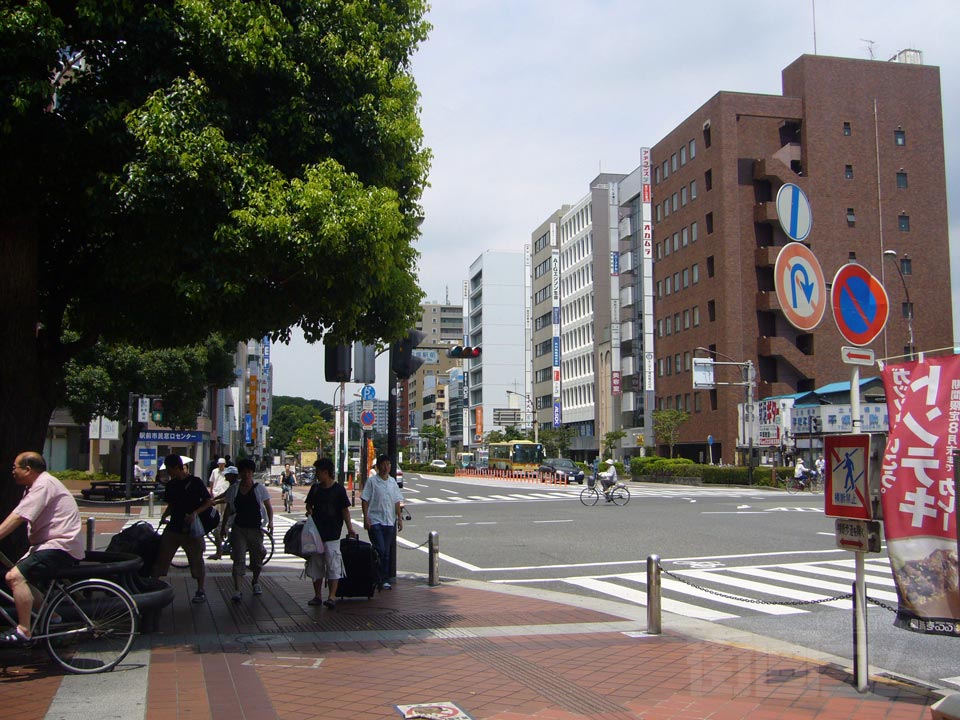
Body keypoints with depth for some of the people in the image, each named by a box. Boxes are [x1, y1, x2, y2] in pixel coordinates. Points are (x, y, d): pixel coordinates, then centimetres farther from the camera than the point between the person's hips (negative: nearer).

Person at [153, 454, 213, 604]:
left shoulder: (195, 482, -9)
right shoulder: (171, 484, 8)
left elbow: (209, 502, -8)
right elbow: (171, 505, 17)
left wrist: (195, 513, -21)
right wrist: (164, 515, -3)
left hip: (191, 528, -5)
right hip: (173, 527, 5)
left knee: (196, 559, 4)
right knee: (161, 556, 2)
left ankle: (201, 591, 15)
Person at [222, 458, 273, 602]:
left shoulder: (259, 488, 0)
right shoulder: (234, 489, 4)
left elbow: (268, 507, 3)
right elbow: (228, 509, 11)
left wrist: (270, 521, -12)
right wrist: (223, 526, 8)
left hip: (255, 528, 0)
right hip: (239, 528, 0)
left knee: (257, 557, 11)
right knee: (238, 559, -9)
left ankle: (255, 581, 37)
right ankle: (237, 590, -12)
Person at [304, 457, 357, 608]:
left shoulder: (338, 489, -5)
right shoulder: (315, 488, 10)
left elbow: (345, 510, -4)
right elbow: (309, 504, 20)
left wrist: (349, 528, -11)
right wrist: (309, 511, -3)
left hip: (332, 534, -6)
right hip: (316, 533, 6)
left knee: (333, 566, -7)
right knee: (315, 565, 10)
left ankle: (332, 597, -8)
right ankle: (317, 596, 19)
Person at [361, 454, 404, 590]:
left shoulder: (392, 481, 12)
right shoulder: (371, 481, -3)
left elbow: (397, 501, 16)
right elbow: (364, 500, -4)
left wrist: (399, 518, 10)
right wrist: (366, 518, -11)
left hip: (390, 521, 5)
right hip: (375, 521, -5)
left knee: (387, 552, 7)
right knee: (380, 550, -13)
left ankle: (385, 580, 14)